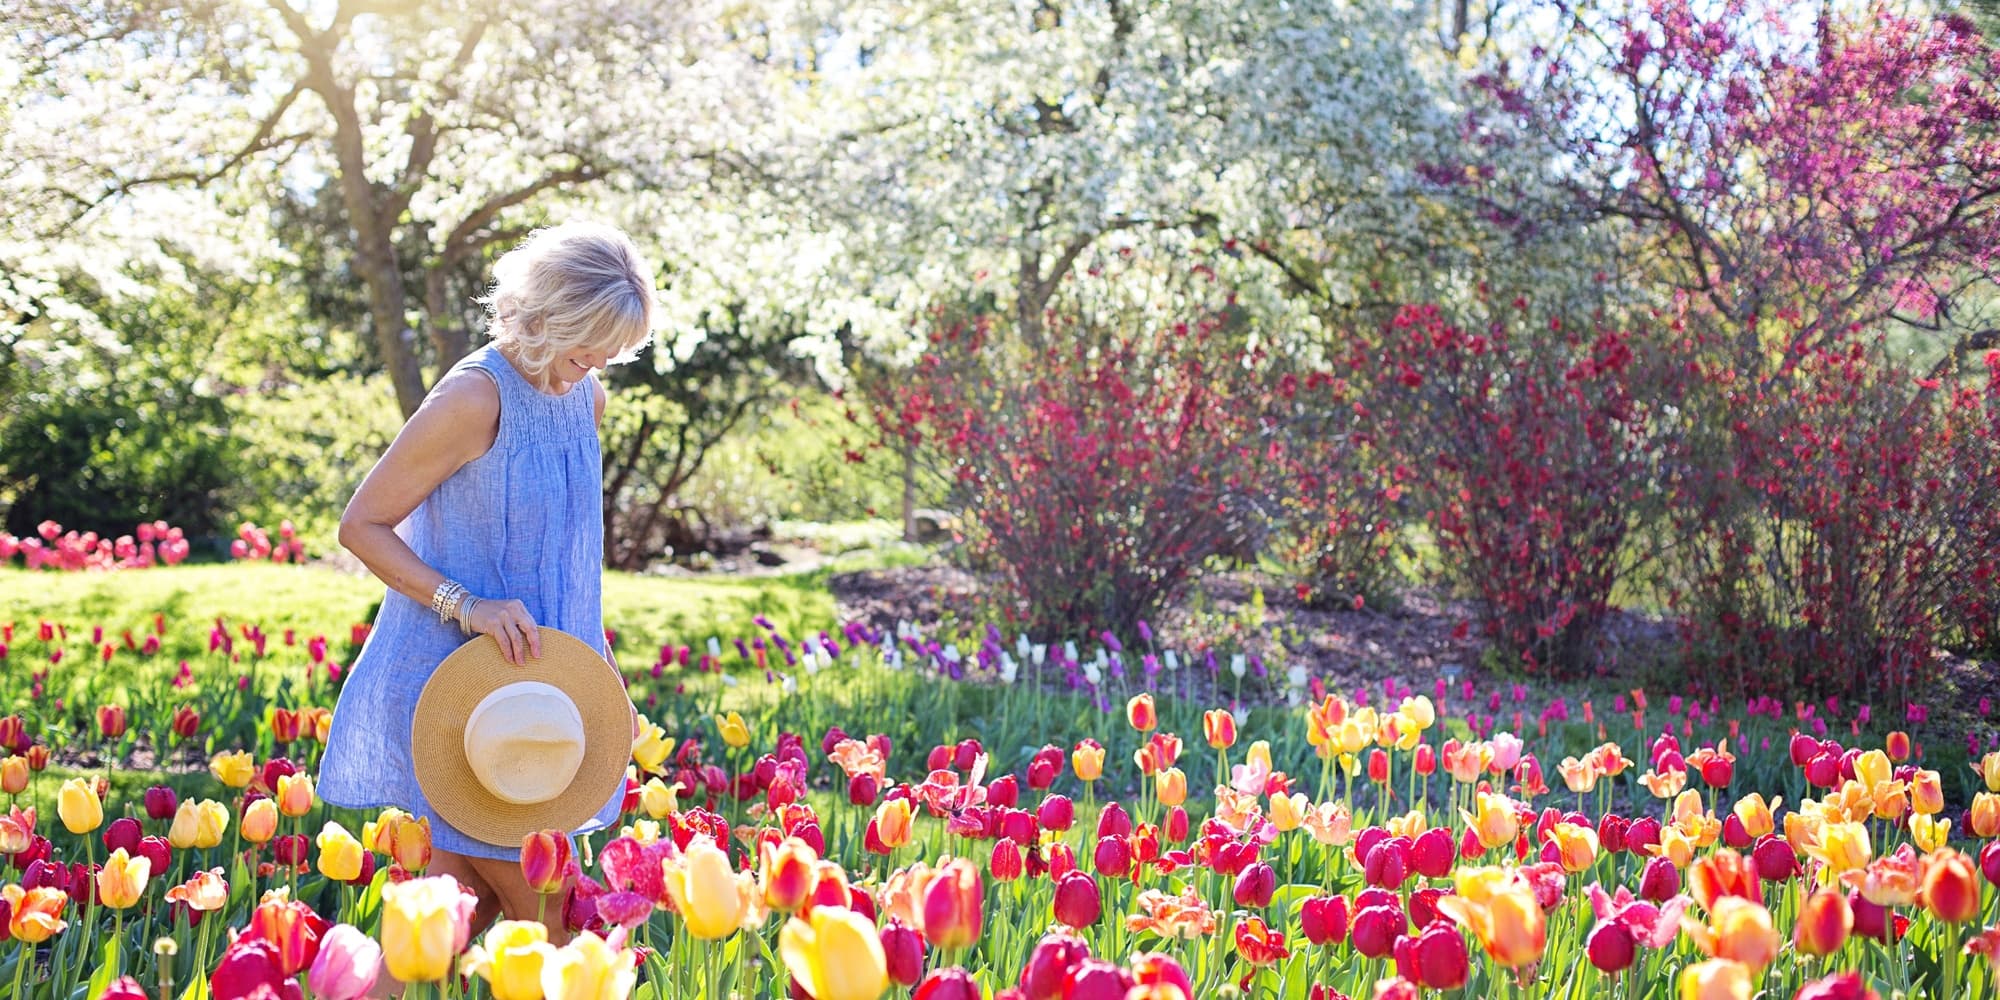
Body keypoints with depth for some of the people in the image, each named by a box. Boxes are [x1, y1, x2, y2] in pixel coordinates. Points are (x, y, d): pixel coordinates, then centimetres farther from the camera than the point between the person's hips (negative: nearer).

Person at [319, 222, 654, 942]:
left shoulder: (586, 397, 7)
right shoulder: (475, 398, -17)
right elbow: (361, 525, -13)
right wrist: (465, 605, -23)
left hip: (527, 681, 8)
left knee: (469, 901, 10)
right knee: (545, 921, -3)